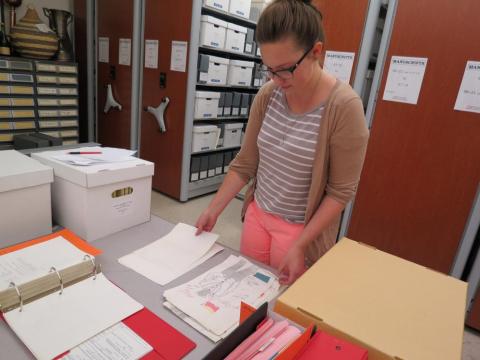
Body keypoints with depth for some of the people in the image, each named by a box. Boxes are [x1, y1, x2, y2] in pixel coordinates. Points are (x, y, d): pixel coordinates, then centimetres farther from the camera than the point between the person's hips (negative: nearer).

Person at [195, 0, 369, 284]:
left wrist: (300, 245, -18)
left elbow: (341, 192, -16)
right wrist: (214, 210, -2)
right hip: (257, 215, 5)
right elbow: (245, 163, 1)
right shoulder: (267, 96, -6)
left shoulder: (343, 107, -20)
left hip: (300, 228, -4)